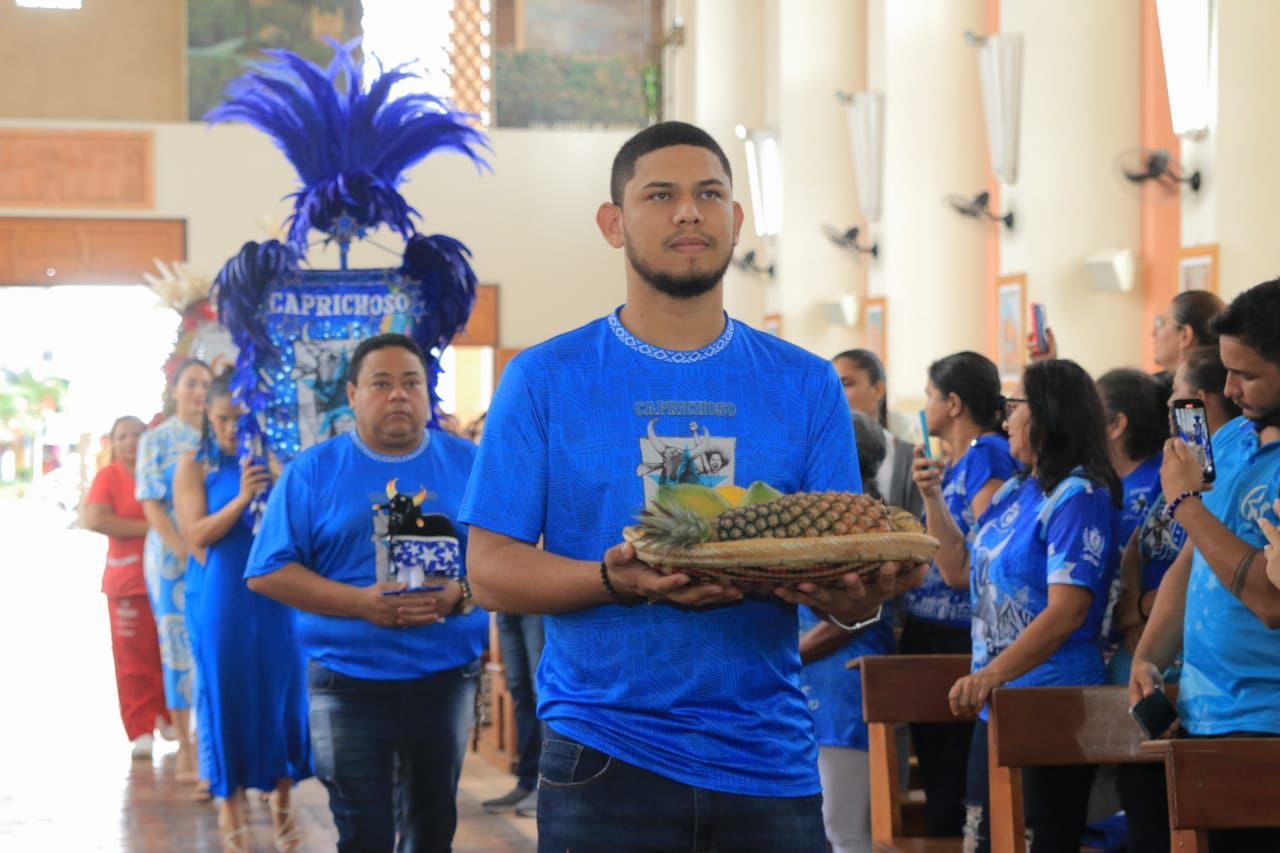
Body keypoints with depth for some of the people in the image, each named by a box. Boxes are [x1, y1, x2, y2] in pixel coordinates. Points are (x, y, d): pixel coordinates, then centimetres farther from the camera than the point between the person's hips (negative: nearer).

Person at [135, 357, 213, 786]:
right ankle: (185, 752, 5)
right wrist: (185, 553, -16)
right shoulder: (156, 440, 3)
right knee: (179, 649, 0)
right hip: (171, 558, -2)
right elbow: (151, 505, -5)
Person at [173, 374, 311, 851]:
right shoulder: (195, 466, 0)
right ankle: (229, 801, 12)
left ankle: (281, 801, 15)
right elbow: (196, 535, -8)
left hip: (275, 595, 2)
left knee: (282, 691, 4)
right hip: (222, 600, -2)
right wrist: (241, 500, -19)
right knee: (227, 695, 2)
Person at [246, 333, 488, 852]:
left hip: (446, 679, 2)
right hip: (349, 685, -2)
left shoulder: (469, 464, 4)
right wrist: (360, 602, -18)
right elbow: (268, 573, -5)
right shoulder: (313, 471, -1)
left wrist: (460, 595, -18)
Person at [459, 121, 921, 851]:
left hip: (771, 758, 2)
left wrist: (858, 592, -18)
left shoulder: (805, 386, 7)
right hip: (606, 757, -2)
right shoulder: (546, 379, 1)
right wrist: (617, 581, -21)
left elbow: (850, 591, 6)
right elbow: (491, 569, -3)